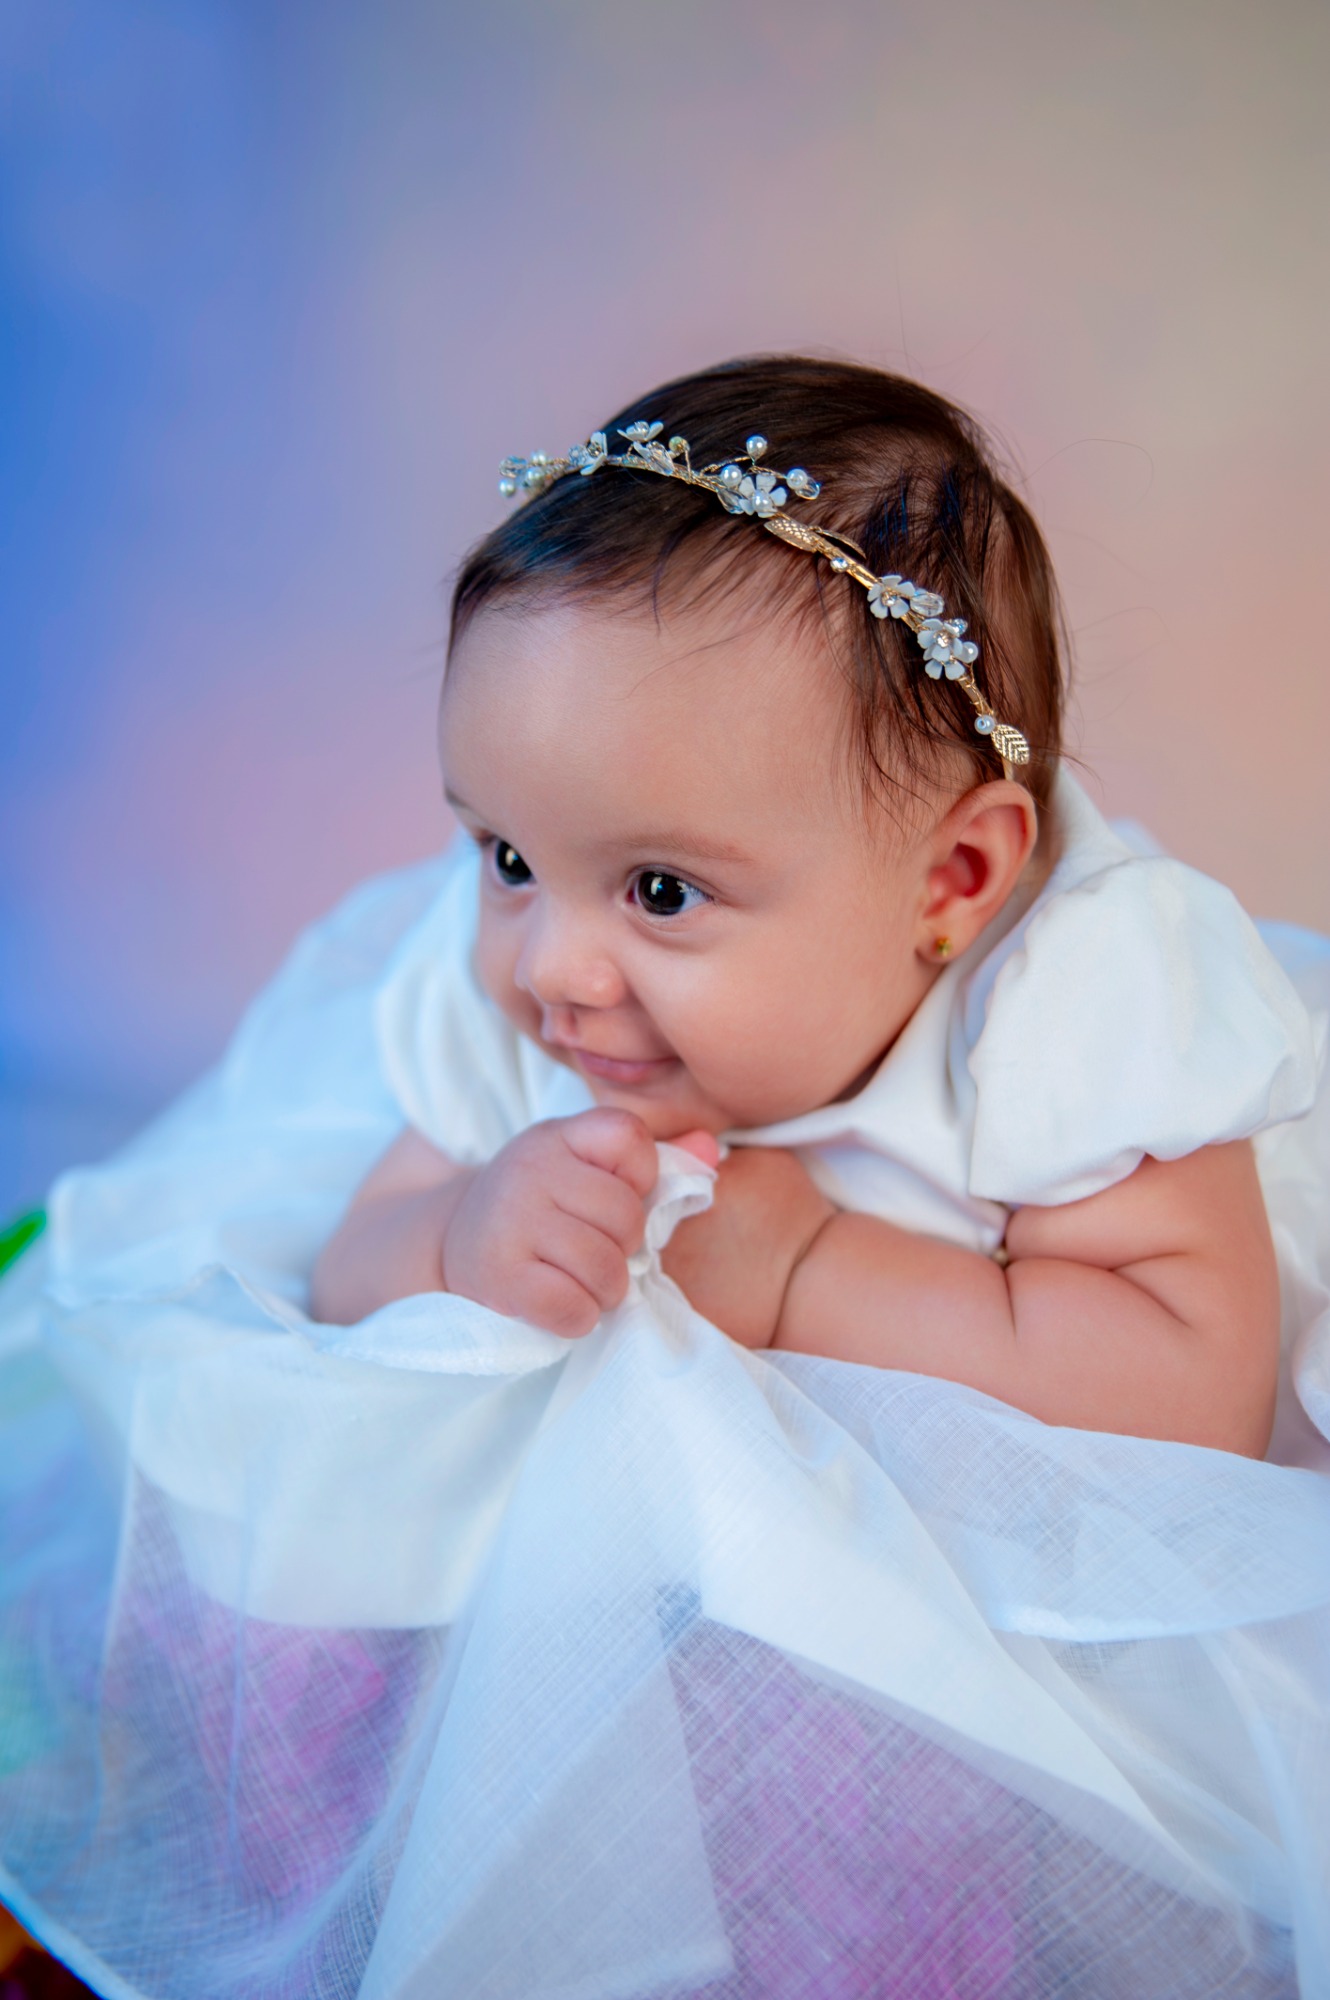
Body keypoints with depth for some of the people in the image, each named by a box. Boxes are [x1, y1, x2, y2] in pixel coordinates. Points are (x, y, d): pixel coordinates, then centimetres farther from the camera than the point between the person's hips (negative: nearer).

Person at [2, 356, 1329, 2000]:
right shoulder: (491, 991, -15)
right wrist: (464, 1248, -31)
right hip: (581, 1486, 4)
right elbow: (347, 1275, -7)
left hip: (978, 1543, -3)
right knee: (261, 1585, -9)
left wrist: (796, 1270, -33)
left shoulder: (1076, 1003, -26)